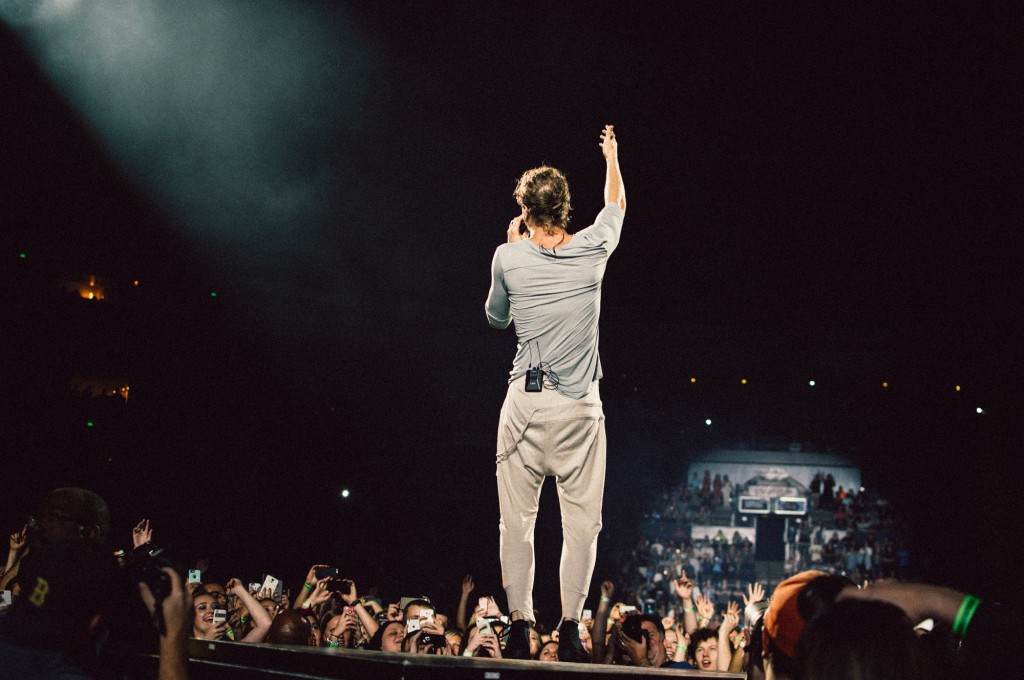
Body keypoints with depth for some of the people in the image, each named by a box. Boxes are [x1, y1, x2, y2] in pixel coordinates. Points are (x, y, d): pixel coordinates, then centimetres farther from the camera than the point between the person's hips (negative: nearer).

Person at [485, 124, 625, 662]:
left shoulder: (509, 258, -2)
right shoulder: (592, 250, 1)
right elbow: (616, 206, 23)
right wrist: (612, 157, 40)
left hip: (525, 401, 0)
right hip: (579, 407, 0)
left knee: (516, 518, 5)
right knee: (581, 521, 3)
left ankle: (519, 627, 4)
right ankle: (569, 629, 1)